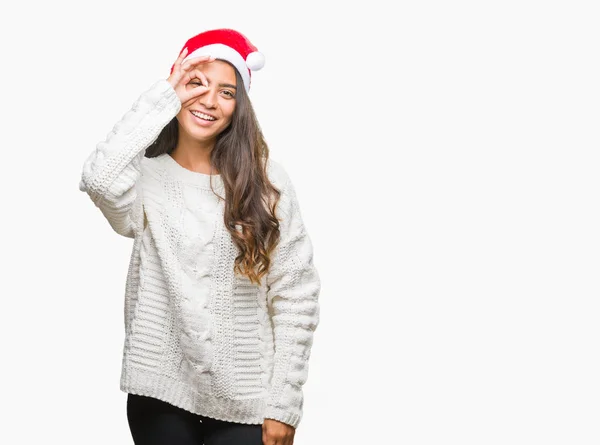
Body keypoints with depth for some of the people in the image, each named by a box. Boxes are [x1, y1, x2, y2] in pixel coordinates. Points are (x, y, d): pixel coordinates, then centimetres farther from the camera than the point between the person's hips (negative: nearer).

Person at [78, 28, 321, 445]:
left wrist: (283, 403, -7)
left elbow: (295, 295, -2)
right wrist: (163, 98, -15)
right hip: (159, 393, 1)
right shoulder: (145, 178, 0)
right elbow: (101, 179, -25)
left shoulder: (267, 180, -2)